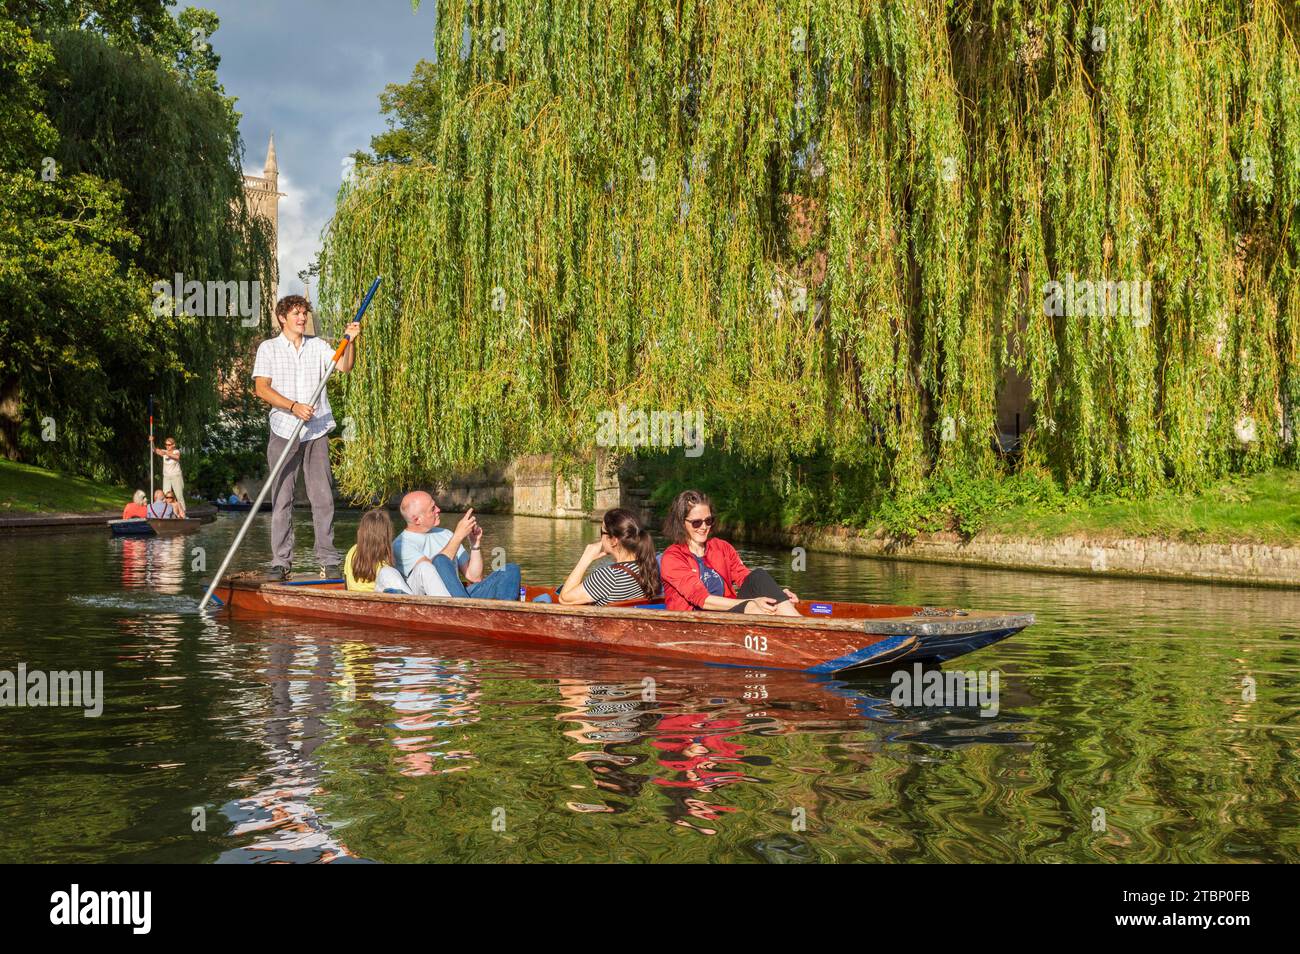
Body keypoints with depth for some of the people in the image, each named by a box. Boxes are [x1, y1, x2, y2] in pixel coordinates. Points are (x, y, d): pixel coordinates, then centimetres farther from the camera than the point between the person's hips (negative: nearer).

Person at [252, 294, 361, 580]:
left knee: (323, 497, 0)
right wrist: (294, 406, -17)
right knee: (282, 499, 0)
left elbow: (344, 366, -2)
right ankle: (280, 562, 5)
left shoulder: (318, 346, 11)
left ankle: (329, 561, 4)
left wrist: (350, 341, -20)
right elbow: (261, 388, -6)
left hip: (317, 432, 2)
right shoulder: (269, 348, 4)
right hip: (283, 431, -2)